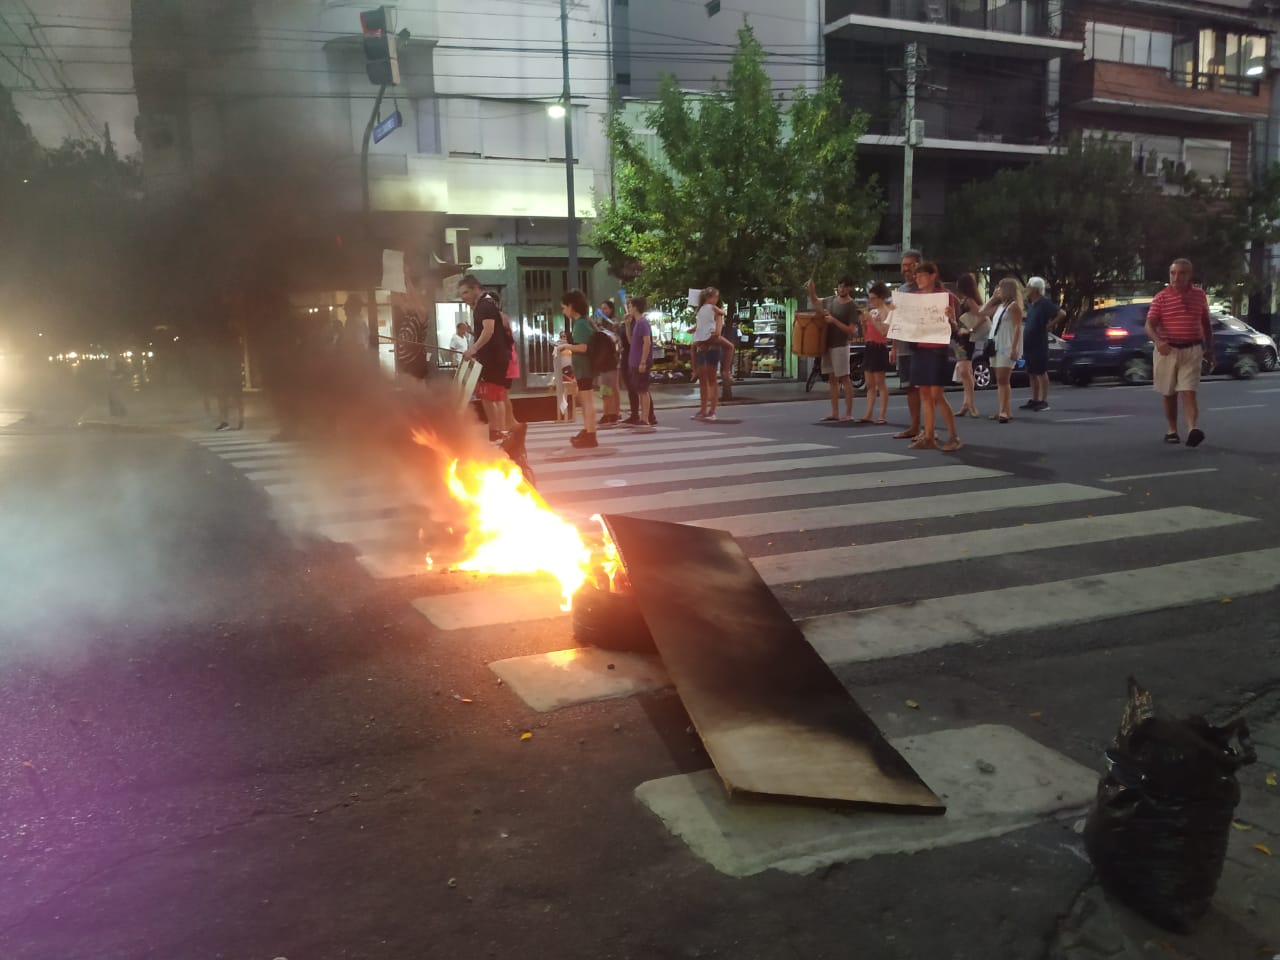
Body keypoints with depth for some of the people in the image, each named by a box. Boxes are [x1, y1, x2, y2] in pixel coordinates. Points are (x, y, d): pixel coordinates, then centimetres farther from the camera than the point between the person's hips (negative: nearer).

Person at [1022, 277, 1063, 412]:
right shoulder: (1031, 304, 14)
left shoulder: (1045, 303, -12)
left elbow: (1062, 314, -19)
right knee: (1032, 374, 11)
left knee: (1041, 373, -5)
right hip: (1029, 345, 9)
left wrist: (1048, 325, -15)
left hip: (1039, 345, -9)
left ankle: (1043, 401, -2)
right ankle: (1034, 400, 17)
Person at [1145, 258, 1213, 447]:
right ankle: (1172, 430, 23)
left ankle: (1193, 429, -26)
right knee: (1169, 394, 11)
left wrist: (1209, 349, 17)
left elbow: (1206, 323, 18)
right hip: (1167, 350, 0)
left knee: (1189, 392, -13)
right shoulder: (1161, 298, -3)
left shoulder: (1199, 295, 6)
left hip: (1192, 351, 0)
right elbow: (1149, 325, -11)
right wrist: (1158, 341, -31)